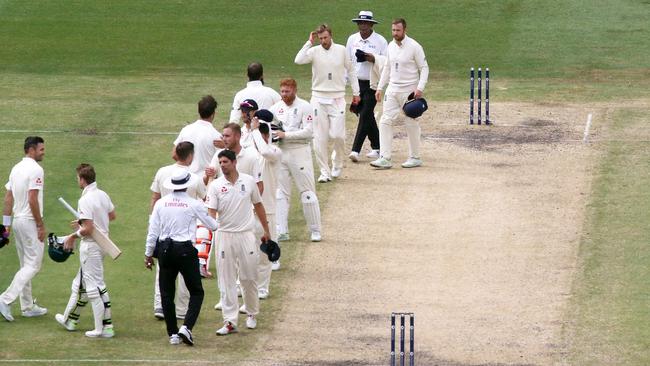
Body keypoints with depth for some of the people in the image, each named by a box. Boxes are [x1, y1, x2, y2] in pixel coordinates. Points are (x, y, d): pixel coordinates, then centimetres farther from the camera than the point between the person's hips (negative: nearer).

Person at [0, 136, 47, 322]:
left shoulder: (16, 168, 12)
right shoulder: (35, 170, -15)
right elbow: (32, 200, -20)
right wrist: (41, 225, -16)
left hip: (17, 221, 9)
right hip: (30, 222, -9)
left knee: (26, 265, 15)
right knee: (33, 265, -7)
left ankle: (28, 306, 18)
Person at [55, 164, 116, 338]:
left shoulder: (85, 200, -22)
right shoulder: (103, 195, 4)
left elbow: (88, 229, -25)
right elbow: (112, 215, 18)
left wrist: (73, 236, -7)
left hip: (90, 245, -9)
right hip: (103, 243, 9)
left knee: (95, 286, -4)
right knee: (81, 283, 21)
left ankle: (104, 327, -3)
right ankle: (70, 319, 33)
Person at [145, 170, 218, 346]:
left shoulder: (160, 203, 1)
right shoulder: (194, 204, -6)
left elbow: (153, 232, 2)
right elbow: (213, 226, 5)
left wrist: (148, 254, 12)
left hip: (165, 250, 3)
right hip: (186, 250, -3)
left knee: (166, 293, 10)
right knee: (196, 292, 6)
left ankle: (173, 334, 10)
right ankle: (186, 327, -12)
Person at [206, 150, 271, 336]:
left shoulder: (248, 181, 2)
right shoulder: (215, 186, -3)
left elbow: (258, 205, 13)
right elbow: (211, 212, -11)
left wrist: (266, 230, 17)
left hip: (246, 235, 1)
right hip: (225, 235, -1)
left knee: (249, 277, 7)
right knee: (226, 280, -1)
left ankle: (251, 314, 26)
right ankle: (230, 321, 1)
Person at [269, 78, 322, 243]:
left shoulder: (304, 107, -6)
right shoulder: (276, 107, 9)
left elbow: (308, 131, -14)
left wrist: (285, 135, -19)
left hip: (299, 151, -5)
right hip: (280, 152, 5)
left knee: (307, 192, -2)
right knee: (280, 192, 4)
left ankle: (315, 231, 6)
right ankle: (281, 231, 7)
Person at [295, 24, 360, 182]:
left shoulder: (341, 50, 2)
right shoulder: (314, 51, -2)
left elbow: (351, 71, 12)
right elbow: (298, 60, -20)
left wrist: (356, 92, 12)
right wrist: (309, 43, -17)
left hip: (337, 99, 0)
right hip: (319, 98, 0)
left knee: (337, 134, -8)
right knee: (320, 137, -2)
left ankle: (337, 163, 19)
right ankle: (325, 172, 6)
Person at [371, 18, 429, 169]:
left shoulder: (414, 47, -11)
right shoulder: (391, 46, 8)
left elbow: (424, 68, -9)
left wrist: (420, 88, -20)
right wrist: (379, 87, 13)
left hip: (409, 91, -6)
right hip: (392, 89, 6)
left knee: (411, 124, 2)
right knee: (385, 121, -5)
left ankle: (415, 157, 15)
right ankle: (385, 158, -7)